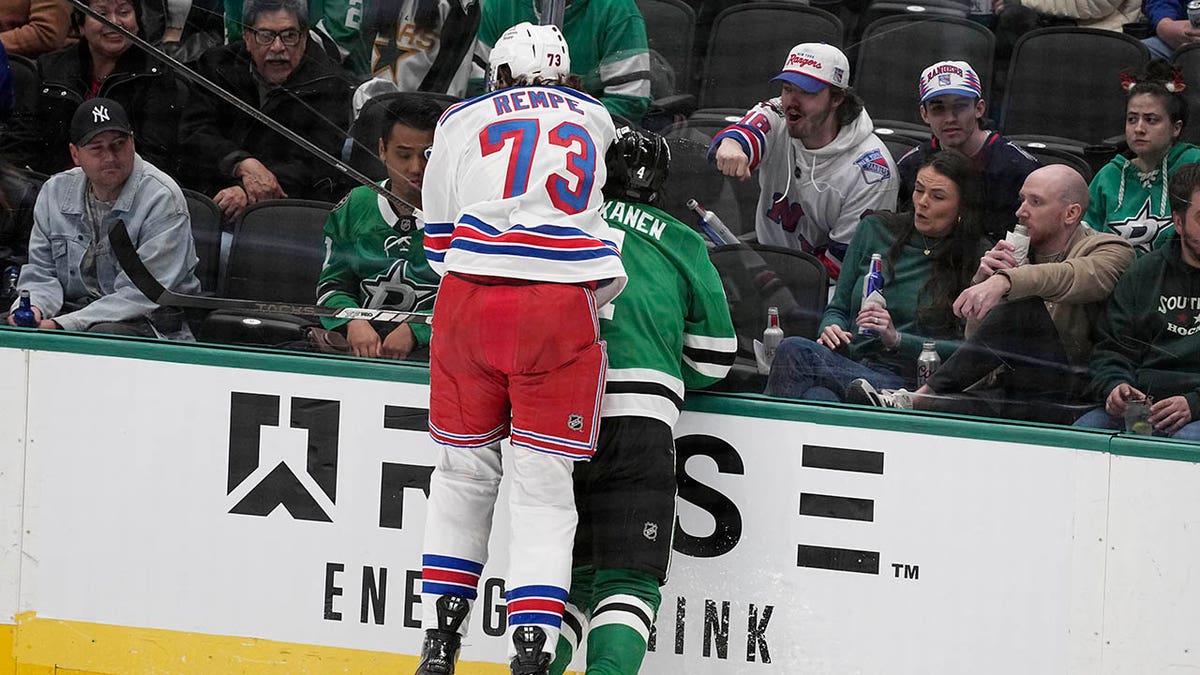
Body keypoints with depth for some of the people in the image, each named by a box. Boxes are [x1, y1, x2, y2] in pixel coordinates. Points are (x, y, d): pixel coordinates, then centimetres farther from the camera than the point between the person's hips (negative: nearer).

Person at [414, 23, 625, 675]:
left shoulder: (462, 121, 15)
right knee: (543, 487, 4)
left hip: (469, 302, 1)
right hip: (561, 307, -1)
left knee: (465, 470, 16)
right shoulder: (595, 119, 19)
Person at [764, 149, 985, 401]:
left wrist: (897, 340, -13)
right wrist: (831, 328, -3)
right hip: (847, 365, 5)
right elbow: (838, 307, 22)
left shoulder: (977, 258, 5)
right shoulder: (875, 230, 19)